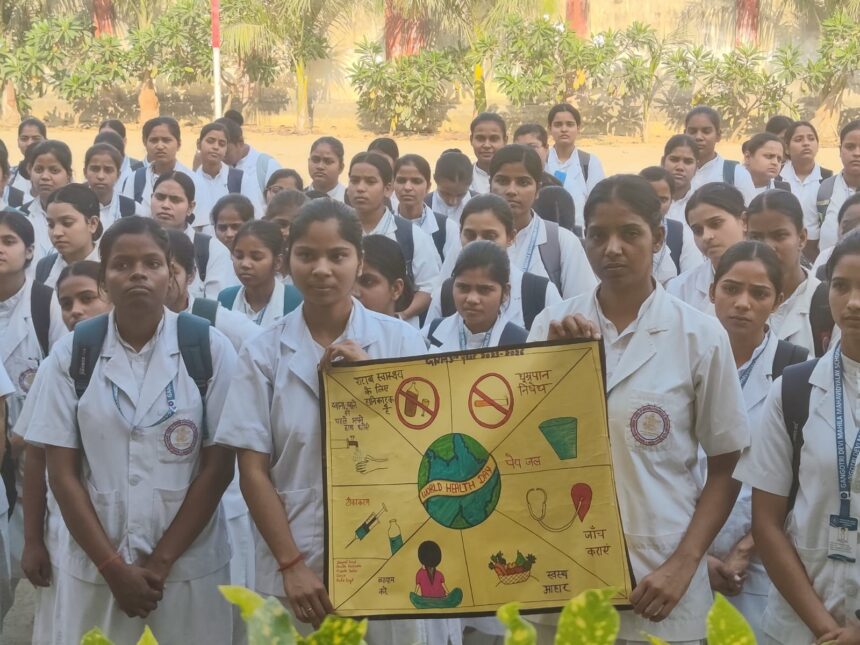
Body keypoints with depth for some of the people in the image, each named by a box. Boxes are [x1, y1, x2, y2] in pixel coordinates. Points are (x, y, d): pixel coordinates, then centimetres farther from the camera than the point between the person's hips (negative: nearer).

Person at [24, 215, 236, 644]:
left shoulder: (209, 348, -4)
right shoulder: (71, 353, -1)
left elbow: (218, 466, -4)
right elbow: (62, 472, -1)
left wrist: (161, 562, -9)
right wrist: (113, 567, -8)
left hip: (189, 566, -1)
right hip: (94, 567, 1)